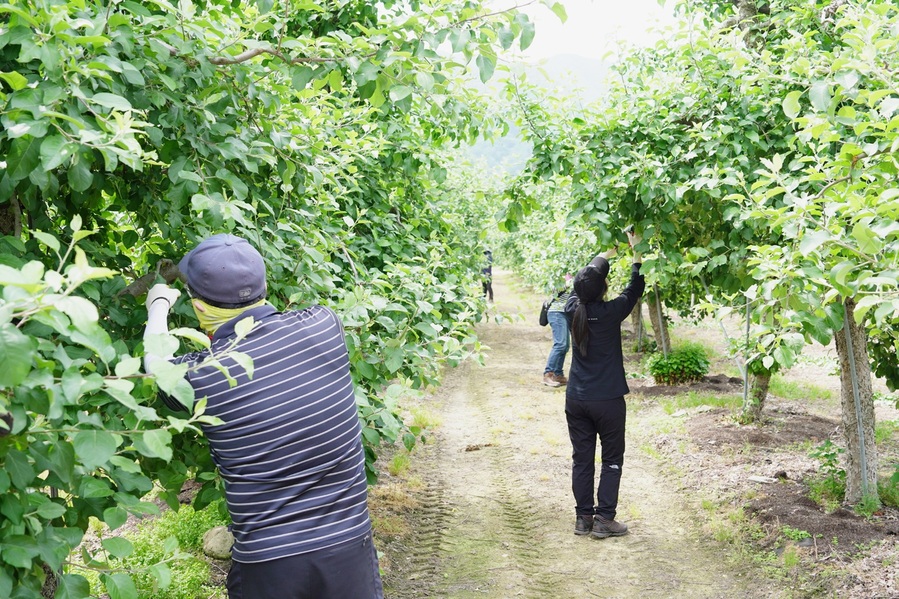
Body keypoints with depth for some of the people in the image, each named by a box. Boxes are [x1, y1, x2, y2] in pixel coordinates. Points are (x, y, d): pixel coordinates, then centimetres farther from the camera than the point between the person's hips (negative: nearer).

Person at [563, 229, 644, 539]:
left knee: (582, 459, 11)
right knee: (612, 460, 7)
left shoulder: (572, 309, -4)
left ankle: (583, 518, 16)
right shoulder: (610, 313, -16)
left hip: (576, 400, 5)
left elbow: (589, 274, 13)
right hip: (607, 400, -4)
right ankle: (604, 519, 7)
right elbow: (634, 289, 0)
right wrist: (636, 251, 10)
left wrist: (610, 250, 21)